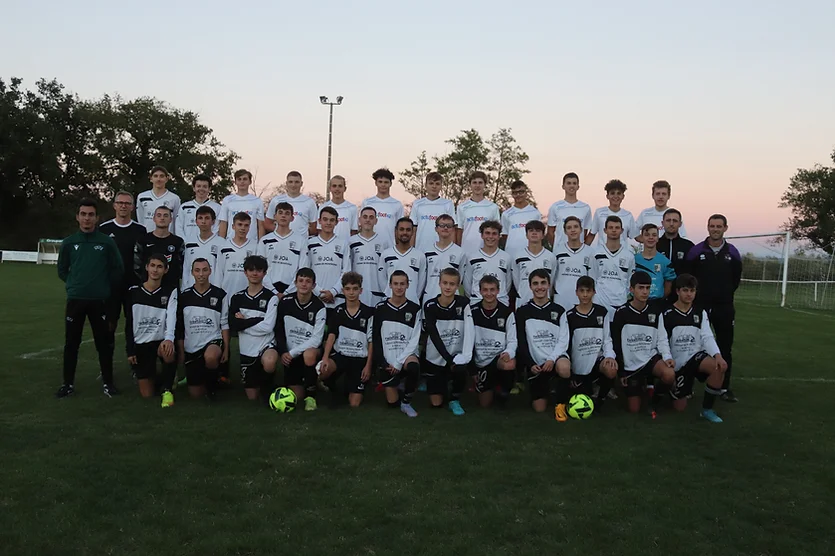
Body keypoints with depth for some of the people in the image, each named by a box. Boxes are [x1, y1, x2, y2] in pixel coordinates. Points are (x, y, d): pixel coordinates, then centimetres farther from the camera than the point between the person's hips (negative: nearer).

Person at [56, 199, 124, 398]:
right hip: (75, 300, 2)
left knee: (104, 343, 4)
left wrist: (105, 288, 4)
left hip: (99, 300, -1)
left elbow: (118, 269, 4)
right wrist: (76, 285, 8)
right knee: (71, 343, 6)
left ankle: (108, 382, 14)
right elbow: (62, 270, 13)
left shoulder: (107, 242, -1)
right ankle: (68, 383, 17)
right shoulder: (69, 243, 4)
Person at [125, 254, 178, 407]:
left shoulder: (171, 291, -2)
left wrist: (169, 338, -36)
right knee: (147, 394, 1)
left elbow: (172, 318, -17)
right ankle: (155, 379, 37)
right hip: (140, 344, 2)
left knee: (169, 352, -40)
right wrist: (130, 350, 1)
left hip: (162, 341, -2)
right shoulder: (134, 292, 3)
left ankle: (167, 389, -16)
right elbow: (129, 323, 7)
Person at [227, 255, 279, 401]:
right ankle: (258, 383, 44)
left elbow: (267, 327, -17)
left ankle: (266, 384, -5)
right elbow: (233, 325, -10)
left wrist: (243, 321, -9)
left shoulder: (271, 297, -8)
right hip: (246, 350, 3)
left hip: (266, 345, -3)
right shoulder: (237, 297, 2)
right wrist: (257, 320, -16)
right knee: (252, 397, 8)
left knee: (269, 363, -39)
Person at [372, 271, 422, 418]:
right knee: (393, 402, -3)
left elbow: (414, 341, -6)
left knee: (413, 367, -37)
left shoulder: (414, 309, -1)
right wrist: (384, 364, -8)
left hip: (407, 355, -1)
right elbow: (375, 340, 2)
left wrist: (399, 362, -14)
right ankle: (396, 381, 32)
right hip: (387, 362, 1)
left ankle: (406, 402, -13)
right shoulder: (380, 309, 1)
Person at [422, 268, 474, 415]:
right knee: (436, 403, 2)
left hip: (456, 355, 0)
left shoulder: (463, 303, -10)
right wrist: (449, 360, -26)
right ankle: (443, 384, 39)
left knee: (460, 369, -35)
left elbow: (469, 331, -18)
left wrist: (465, 357, -32)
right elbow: (434, 336, -17)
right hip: (435, 358, 1)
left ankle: (455, 399, -3)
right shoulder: (430, 306, -11)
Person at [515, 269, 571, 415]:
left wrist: (552, 359, -19)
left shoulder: (559, 310, 5)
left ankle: (561, 404, -14)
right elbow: (521, 342, 0)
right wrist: (531, 364, -13)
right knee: (539, 408, 0)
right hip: (535, 363, 1)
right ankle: (547, 386, 34)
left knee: (564, 367, -39)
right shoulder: (522, 312, 2)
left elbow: (563, 340, -3)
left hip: (556, 357, -1)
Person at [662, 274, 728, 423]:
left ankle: (707, 408, -14)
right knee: (680, 407, -2)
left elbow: (707, 337, -6)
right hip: (678, 363, -2)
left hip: (697, 356, 2)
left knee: (720, 367, -32)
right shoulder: (667, 315, -5)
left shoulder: (700, 313, 5)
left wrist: (718, 355, -26)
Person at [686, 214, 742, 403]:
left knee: (725, 348, 5)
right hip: (700, 306, -2)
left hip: (724, 307, 2)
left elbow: (736, 279, 12)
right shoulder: (696, 251, -4)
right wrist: (697, 295, 4)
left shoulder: (732, 252, 3)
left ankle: (725, 387, 14)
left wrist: (725, 294, 11)